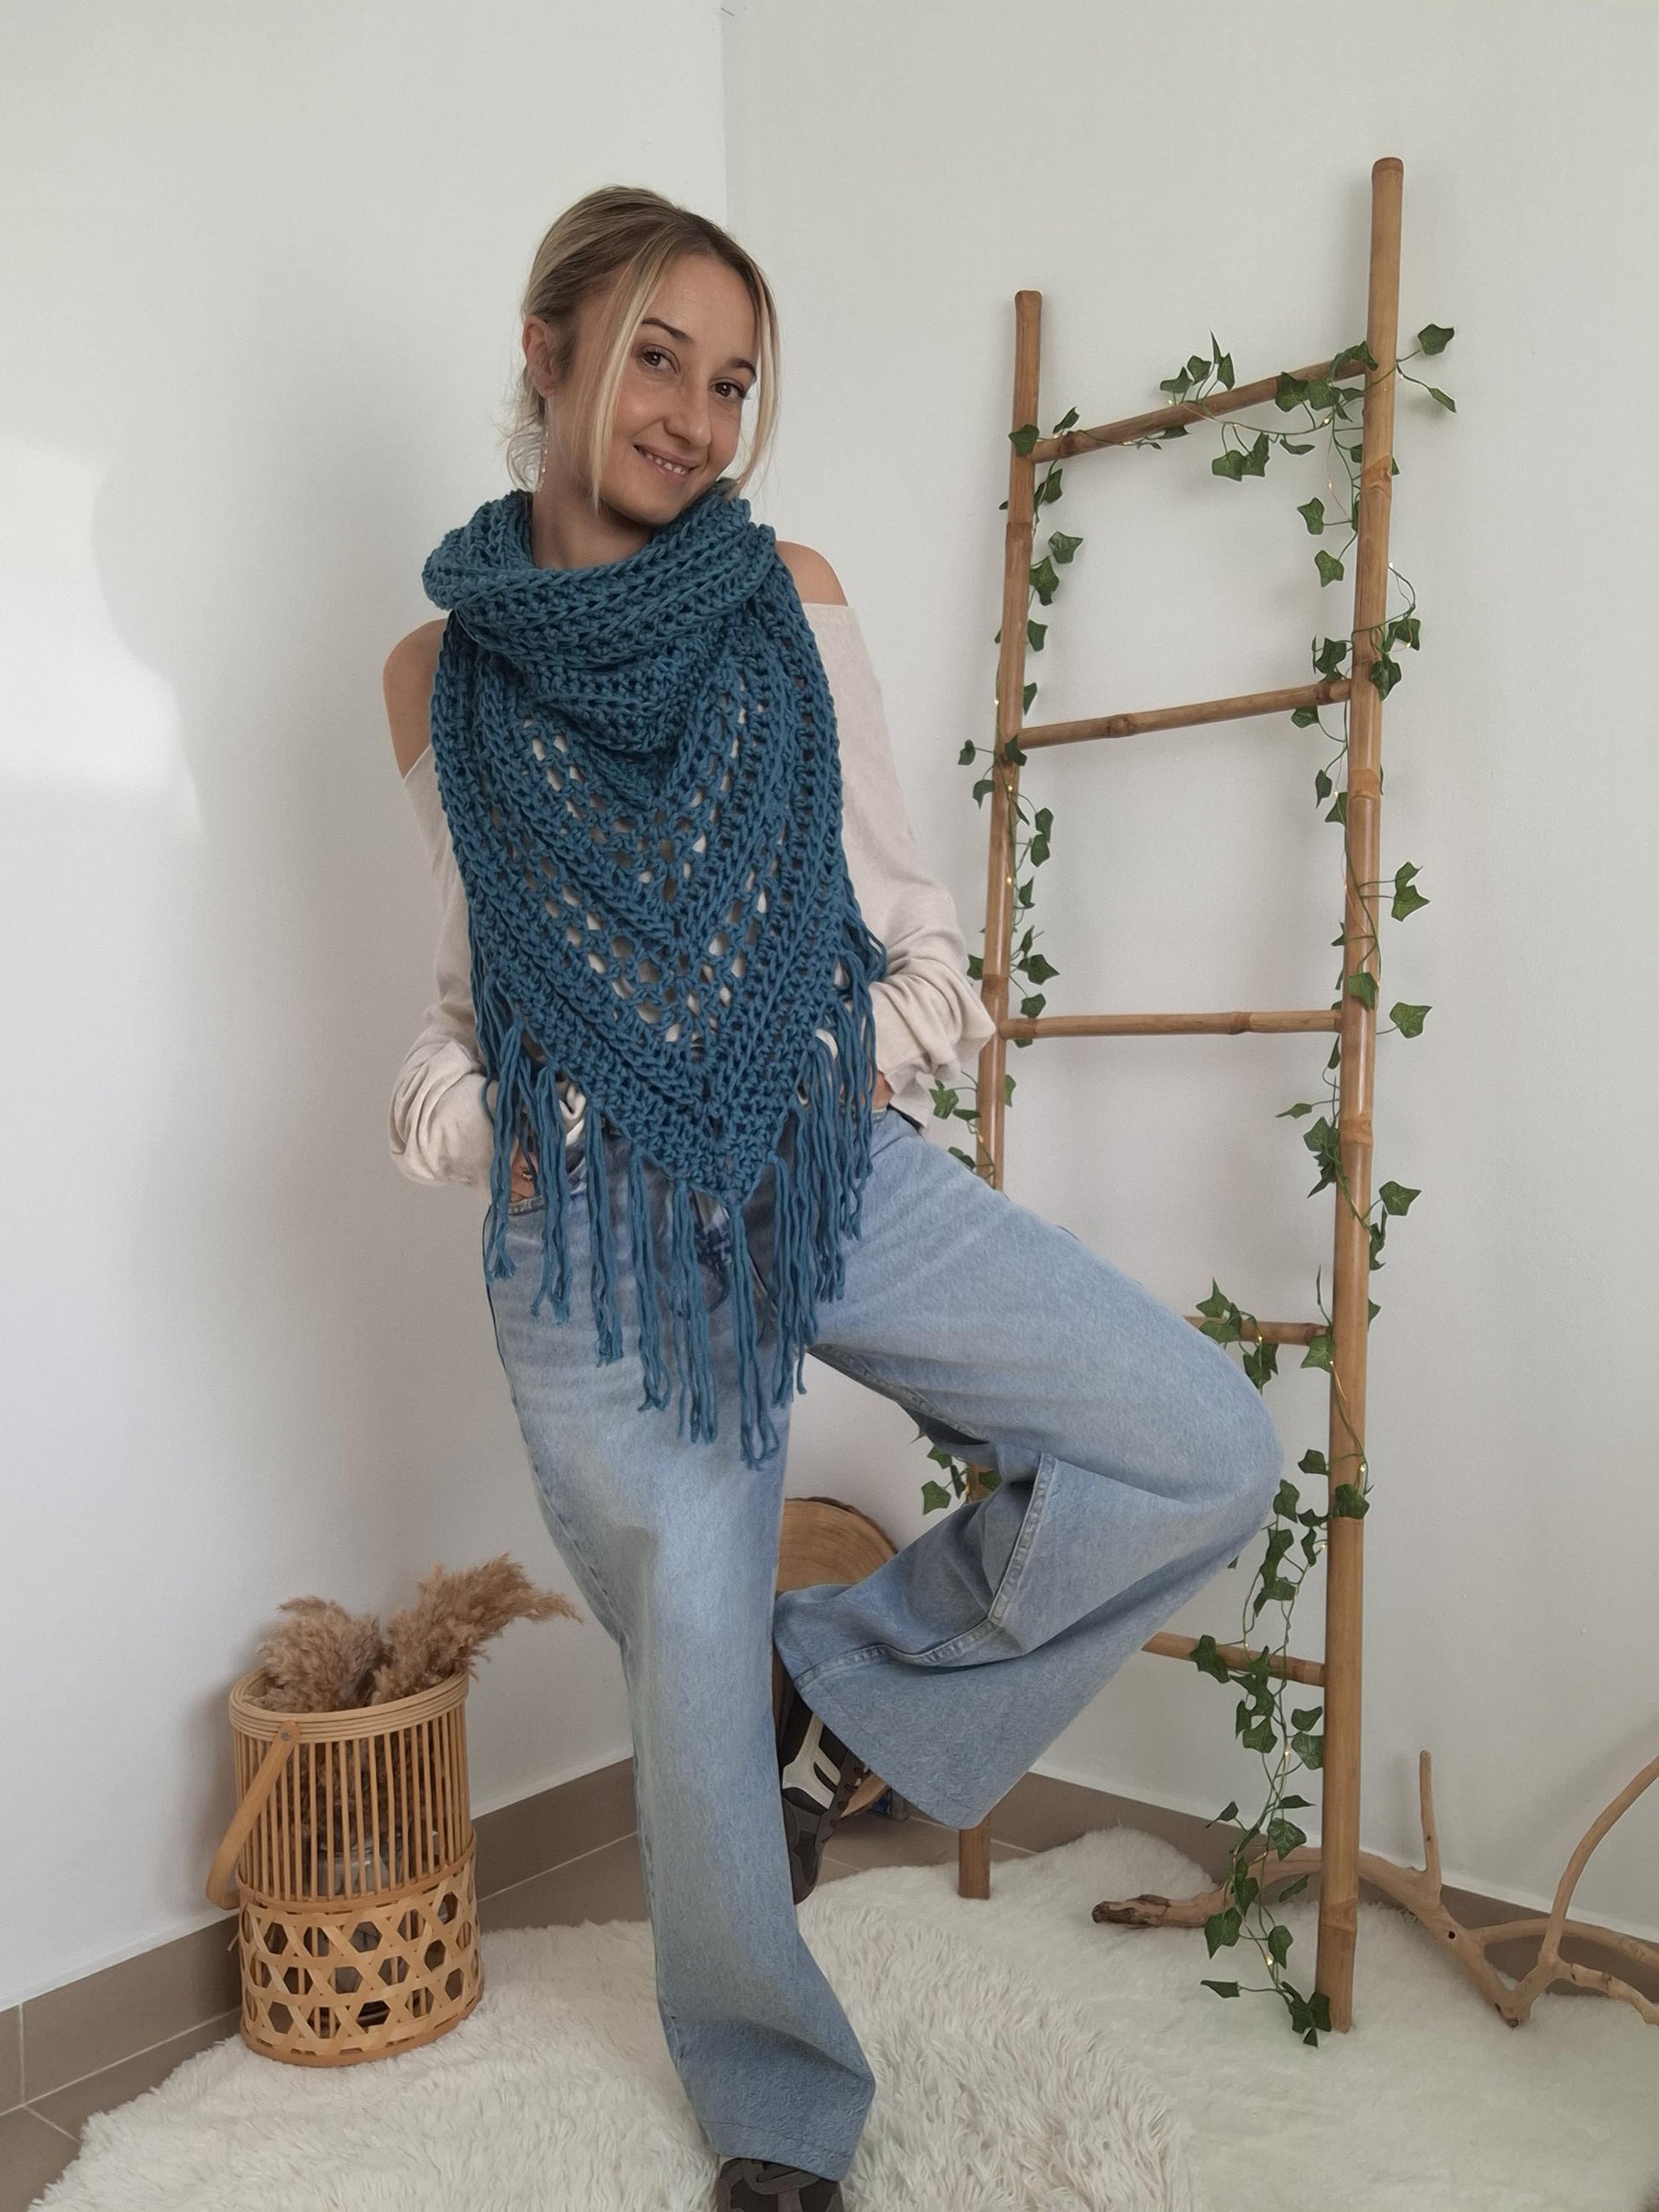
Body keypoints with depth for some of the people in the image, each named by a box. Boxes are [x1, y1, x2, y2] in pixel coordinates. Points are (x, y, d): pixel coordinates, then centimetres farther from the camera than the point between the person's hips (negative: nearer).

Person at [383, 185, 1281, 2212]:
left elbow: (898, 900, 10)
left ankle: (850, 1687, 10)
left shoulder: (791, 598, 7)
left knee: (1208, 1452, -14)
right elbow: (472, 976, 13)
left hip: (843, 1172, 2)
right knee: (693, 1682, 8)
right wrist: (474, 1122, -4)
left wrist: (881, 1052, -6)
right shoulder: (439, 670, 6)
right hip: (602, 1231, -1)